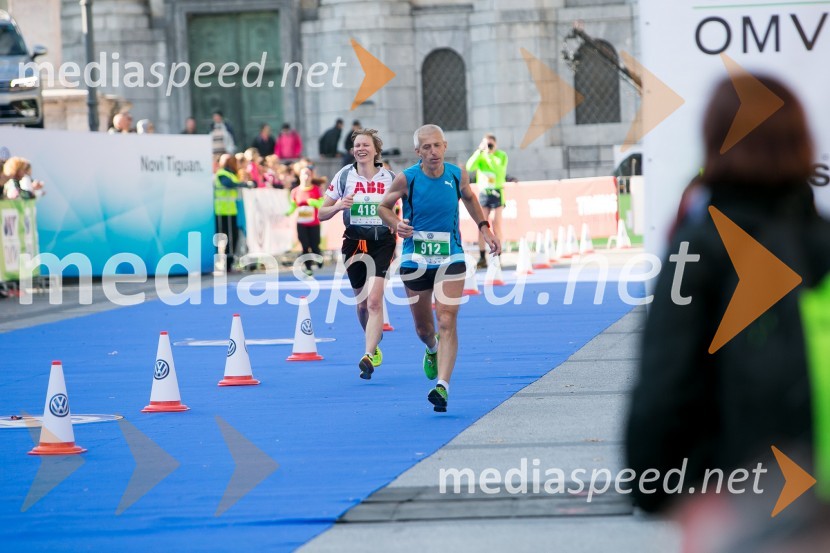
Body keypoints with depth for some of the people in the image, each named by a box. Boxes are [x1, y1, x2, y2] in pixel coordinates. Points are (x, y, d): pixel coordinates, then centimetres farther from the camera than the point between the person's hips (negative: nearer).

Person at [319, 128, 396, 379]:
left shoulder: (389, 177, 1)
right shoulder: (343, 176, 0)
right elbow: (322, 213, 3)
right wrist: (339, 206, -16)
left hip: (382, 242, -2)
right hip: (354, 243, 2)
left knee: (374, 300, -16)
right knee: (361, 302, 12)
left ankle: (368, 356, -22)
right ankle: (374, 344, 38)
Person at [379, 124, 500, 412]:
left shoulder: (458, 175, -5)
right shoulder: (406, 179, -12)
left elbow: (469, 198, 18)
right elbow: (383, 207, 3)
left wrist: (484, 228, 10)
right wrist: (396, 224, -17)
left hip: (450, 258, 0)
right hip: (415, 260, 0)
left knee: (447, 322, -15)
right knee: (423, 327, 13)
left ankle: (442, 385, -21)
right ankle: (432, 350, 50)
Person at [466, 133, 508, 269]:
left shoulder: (501, 156, -3)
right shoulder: (480, 155, 4)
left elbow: (499, 171, -20)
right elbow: (469, 167, -13)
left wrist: (490, 155, -22)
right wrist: (479, 151, -19)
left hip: (496, 193, -3)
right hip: (483, 193, 3)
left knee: (496, 226, -4)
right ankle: (482, 258, -2)